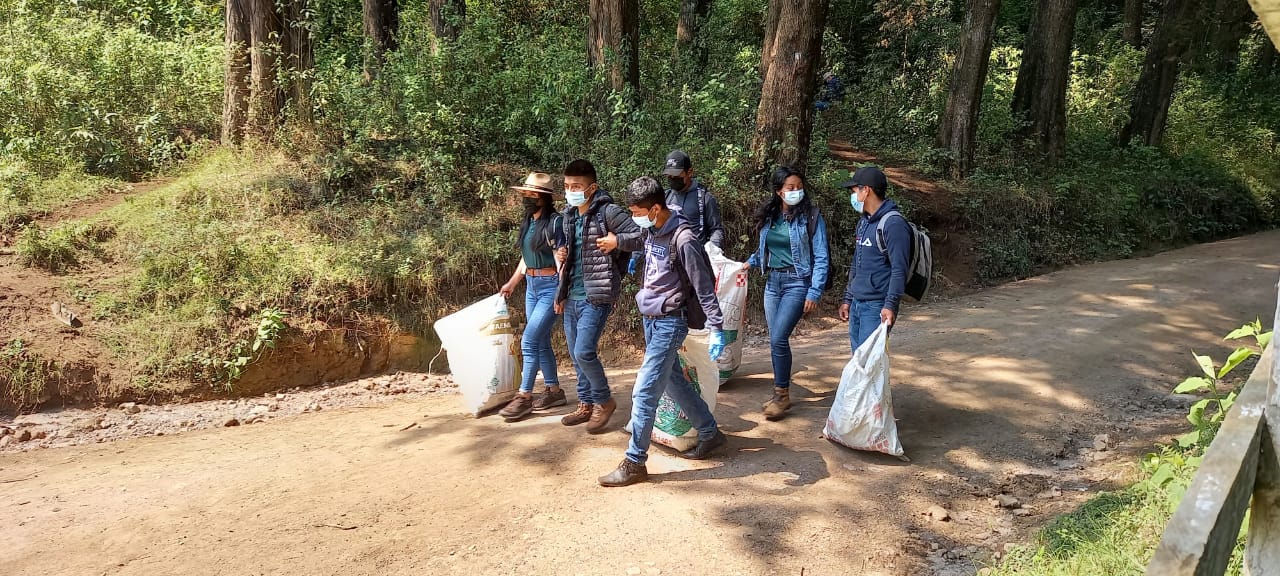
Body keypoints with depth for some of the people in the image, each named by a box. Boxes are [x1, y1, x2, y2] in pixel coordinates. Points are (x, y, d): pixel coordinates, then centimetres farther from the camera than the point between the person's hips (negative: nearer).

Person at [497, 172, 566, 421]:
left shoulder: (554, 222, -14)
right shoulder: (528, 222, 9)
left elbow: (561, 260, -17)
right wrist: (512, 283, 26)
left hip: (550, 287, -8)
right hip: (532, 286, 8)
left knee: (529, 341, -10)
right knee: (541, 342, 12)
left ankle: (524, 397, -3)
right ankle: (554, 391, 23)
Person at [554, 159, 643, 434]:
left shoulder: (608, 212, -11)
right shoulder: (570, 215, 12)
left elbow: (642, 233, -14)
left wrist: (616, 240, -19)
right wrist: (563, 255, 7)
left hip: (596, 295, -8)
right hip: (571, 296, 8)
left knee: (584, 352, -13)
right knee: (576, 355, 12)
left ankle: (604, 401, 8)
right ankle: (586, 405, 26)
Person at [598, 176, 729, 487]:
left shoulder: (683, 240, -21)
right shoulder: (652, 231, 4)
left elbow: (704, 287, -19)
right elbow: (631, 243, 29)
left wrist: (716, 328, -21)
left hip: (670, 323, -9)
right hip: (651, 319, 9)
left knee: (644, 392, -7)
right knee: (673, 381, 18)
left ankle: (634, 463, 2)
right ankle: (710, 433, 34)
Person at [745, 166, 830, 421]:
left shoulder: (811, 217, -8)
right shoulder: (769, 216, 6)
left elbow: (821, 258, -9)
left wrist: (814, 293, -14)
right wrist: (750, 262, 5)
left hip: (797, 283, -5)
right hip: (772, 282, 5)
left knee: (778, 338, -14)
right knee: (776, 340, 8)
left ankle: (782, 395, 0)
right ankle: (781, 392, 21)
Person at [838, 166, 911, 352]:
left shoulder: (893, 223, -13)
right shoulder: (864, 223, 16)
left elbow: (899, 270, -18)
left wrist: (890, 305, -23)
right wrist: (848, 299, 22)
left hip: (877, 307, -9)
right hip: (857, 305, 9)